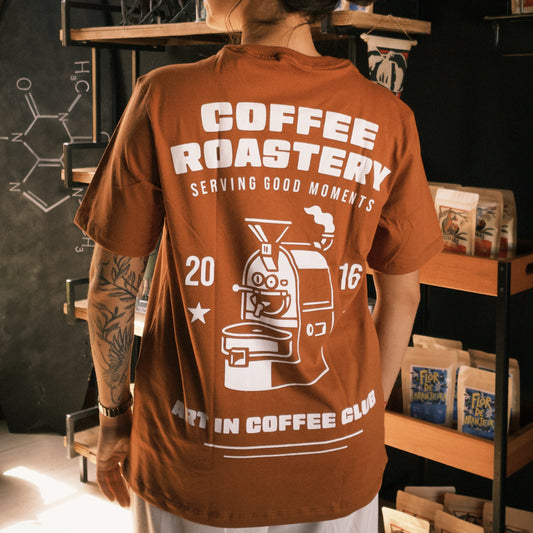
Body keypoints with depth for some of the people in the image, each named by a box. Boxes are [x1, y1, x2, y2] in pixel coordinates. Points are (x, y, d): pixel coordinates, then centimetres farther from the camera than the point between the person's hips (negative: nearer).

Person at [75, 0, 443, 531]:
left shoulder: (164, 98, -13)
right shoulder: (388, 118, -7)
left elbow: (112, 287, -7)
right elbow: (402, 295, 2)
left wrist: (113, 416, 9)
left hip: (196, 467, -1)